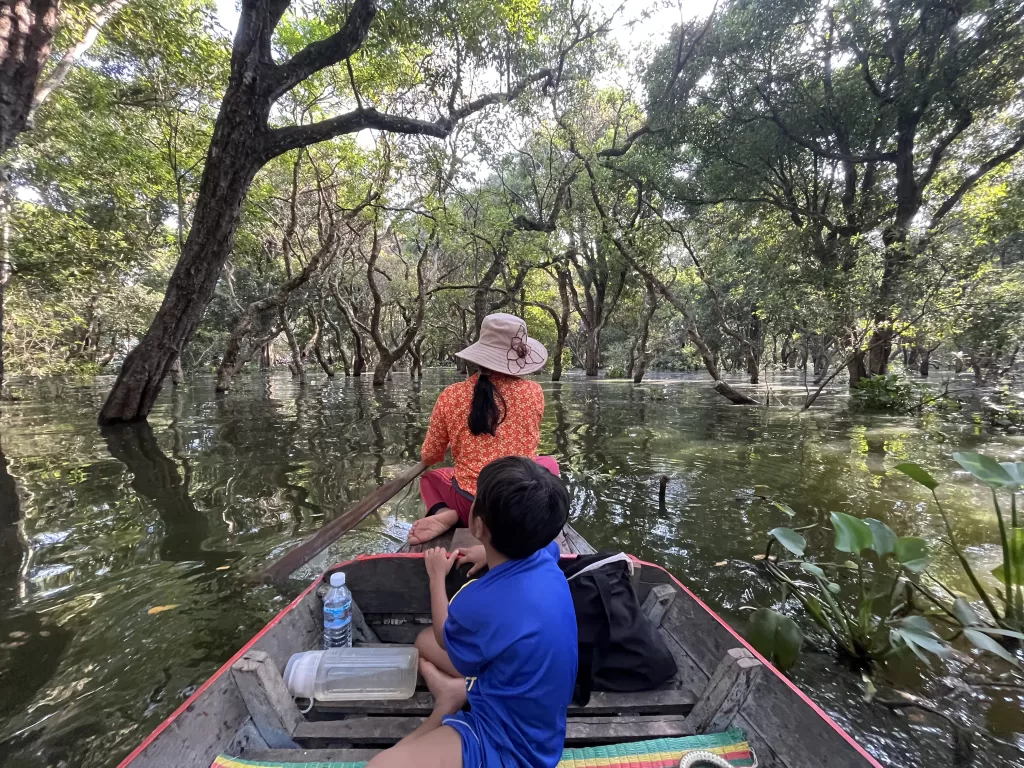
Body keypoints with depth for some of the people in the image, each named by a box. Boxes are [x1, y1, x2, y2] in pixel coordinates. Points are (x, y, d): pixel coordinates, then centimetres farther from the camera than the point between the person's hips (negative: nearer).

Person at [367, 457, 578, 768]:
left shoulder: (481, 605, -35)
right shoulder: (544, 558, -15)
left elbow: (447, 641, -7)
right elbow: (547, 538, 15)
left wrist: (437, 576, 5)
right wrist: (492, 554, 16)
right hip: (530, 705, 8)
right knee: (424, 641, 19)